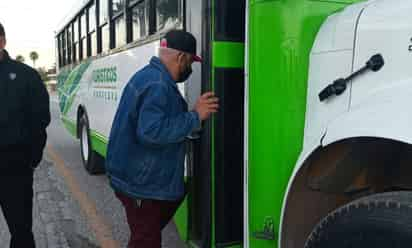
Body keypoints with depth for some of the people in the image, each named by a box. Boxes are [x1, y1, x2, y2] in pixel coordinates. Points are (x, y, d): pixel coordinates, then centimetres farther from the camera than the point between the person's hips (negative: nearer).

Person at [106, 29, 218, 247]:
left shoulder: (149, 75, 11)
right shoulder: (157, 85, -24)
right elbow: (152, 131, -34)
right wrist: (195, 116, -27)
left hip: (138, 177, 10)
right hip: (141, 182, -10)